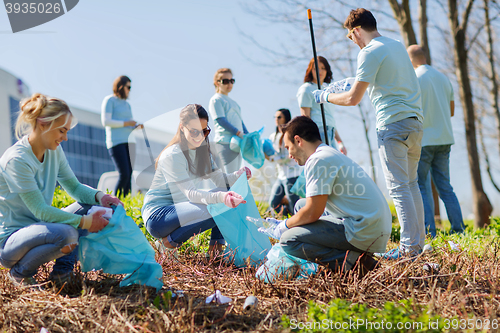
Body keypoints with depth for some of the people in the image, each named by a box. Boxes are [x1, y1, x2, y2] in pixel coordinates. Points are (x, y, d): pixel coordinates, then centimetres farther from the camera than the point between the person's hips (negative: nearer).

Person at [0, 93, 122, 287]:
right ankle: (19, 272, -8)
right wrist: (84, 222, -27)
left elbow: (74, 187, 9)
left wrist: (99, 196, -12)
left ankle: (63, 269, 1)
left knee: (89, 210, -7)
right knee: (66, 233, -34)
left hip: (37, 227, 8)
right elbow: (40, 211, -25)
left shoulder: (54, 151, 2)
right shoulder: (16, 160, -24)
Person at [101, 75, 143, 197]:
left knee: (129, 175, -2)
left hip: (129, 141, 7)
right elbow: (105, 121, -11)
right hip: (116, 141, -7)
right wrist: (126, 123, -11)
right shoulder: (109, 100, 0)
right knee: (124, 174, -16)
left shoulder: (127, 104, 22)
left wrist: (137, 126, 2)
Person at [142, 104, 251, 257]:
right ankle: (169, 242, -12)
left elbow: (220, 179, 1)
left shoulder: (202, 152, 7)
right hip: (157, 215, -8)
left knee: (228, 196, -6)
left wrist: (238, 175, -22)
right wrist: (220, 197, -46)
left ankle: (216, 249, -3)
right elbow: (190, 193, -29)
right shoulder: (172, 155, -21)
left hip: (180, 208, 8)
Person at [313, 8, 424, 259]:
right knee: (410, 183, 15)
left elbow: (353, 99, -11)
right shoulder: (398, 46, 17)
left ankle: (409, 247, -7)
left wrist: (325, 96, 6)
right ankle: (418, 240, 18)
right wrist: (358, 83, 41)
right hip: (415, 120, 8)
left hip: (392, 124, -8)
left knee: (398, 187, -6)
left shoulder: (369, 53, -9)